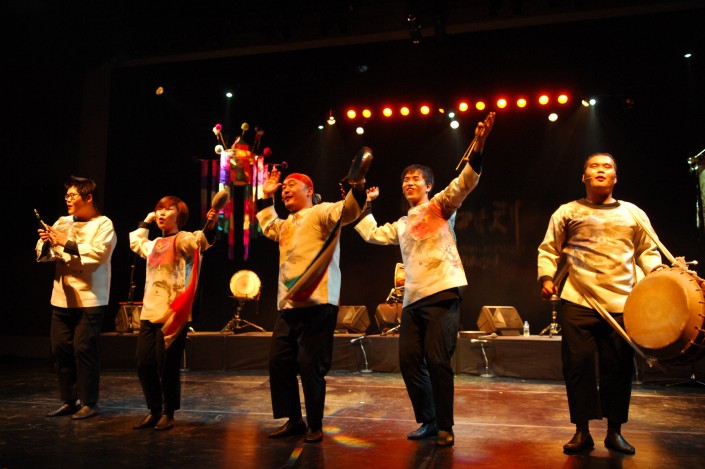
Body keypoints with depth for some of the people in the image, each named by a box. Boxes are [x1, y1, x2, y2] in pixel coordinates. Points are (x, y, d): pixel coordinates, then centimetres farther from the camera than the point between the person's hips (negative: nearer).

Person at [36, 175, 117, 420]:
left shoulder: (103, 224, -3)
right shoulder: (63, 222, 15)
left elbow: (97, 254, -17)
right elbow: (44, 254, 13)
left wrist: (66, 244, -15)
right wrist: (46, 242, -8)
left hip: (89, 299, -6)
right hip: (62, 298, 6)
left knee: (84, 349, -5)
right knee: (61, 348, 9)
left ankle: (89, 402, 7)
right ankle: (69, 400, 21)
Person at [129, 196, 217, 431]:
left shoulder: (183, 240, -3)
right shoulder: (154, 244, 19)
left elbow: (201, 240, -26)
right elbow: (134, 241, 42)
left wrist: (210, 226, -46)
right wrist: (146, 221, 34)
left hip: (172, 315, -7)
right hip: (149, 313, 7)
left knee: (167, 366, -4)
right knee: (144, 364, 7)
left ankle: (168, 414, 14)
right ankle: (154, 411, 23)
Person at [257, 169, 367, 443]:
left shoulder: (321, 212, -1)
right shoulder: (286, 224, 25)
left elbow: (347, 210, -19)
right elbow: (268, 227, 46)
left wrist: (357, 187, -38)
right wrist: (266, 198, 37)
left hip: (317, 304, -9)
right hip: (287, 307, 9)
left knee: (310, 364, -6)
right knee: (279, 361, 11)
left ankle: (314, 425, 12)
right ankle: (294, 420, 25)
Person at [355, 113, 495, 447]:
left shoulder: (439, 206, 6)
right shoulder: (401, 225, 25)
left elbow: (464, 183, -10)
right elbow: (372, 234, 30)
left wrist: (477, 149, -25)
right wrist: (365, 206, 30)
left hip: (442, 293, -7)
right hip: (413, 298, 7)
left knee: (437, 360, -10)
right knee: (409, 360, 4)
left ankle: (445, 426, 5)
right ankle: (428, 421, 19)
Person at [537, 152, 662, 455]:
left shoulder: (633, 213, 16)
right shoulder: (568, 212, 10)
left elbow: (647, 252, 17)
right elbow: (548, 250, 9)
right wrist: (546, 277, -7)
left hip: (622, 304, 2)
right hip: (577, 304, -1)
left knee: (618, 368, 5)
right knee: (578, 365, -1)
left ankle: (614, 432, 20)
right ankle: (582, 432, 11)